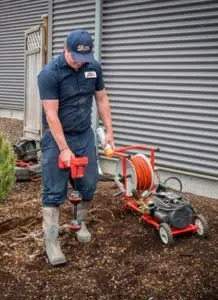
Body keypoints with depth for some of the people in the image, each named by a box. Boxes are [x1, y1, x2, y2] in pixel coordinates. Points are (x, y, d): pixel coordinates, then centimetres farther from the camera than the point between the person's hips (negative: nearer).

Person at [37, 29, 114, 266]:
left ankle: (80, 223, 32)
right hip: (56, 138, -5)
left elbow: (102, 99, 9)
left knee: (88, 185, 8)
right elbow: (51, 115, -20)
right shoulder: (49, 73, -19)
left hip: (85, 135, 5)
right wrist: (64, 149, -20)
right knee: (54, 191, -3)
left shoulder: (94, 68, -2)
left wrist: (109, 130, 4)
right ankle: (51, 241, 4)